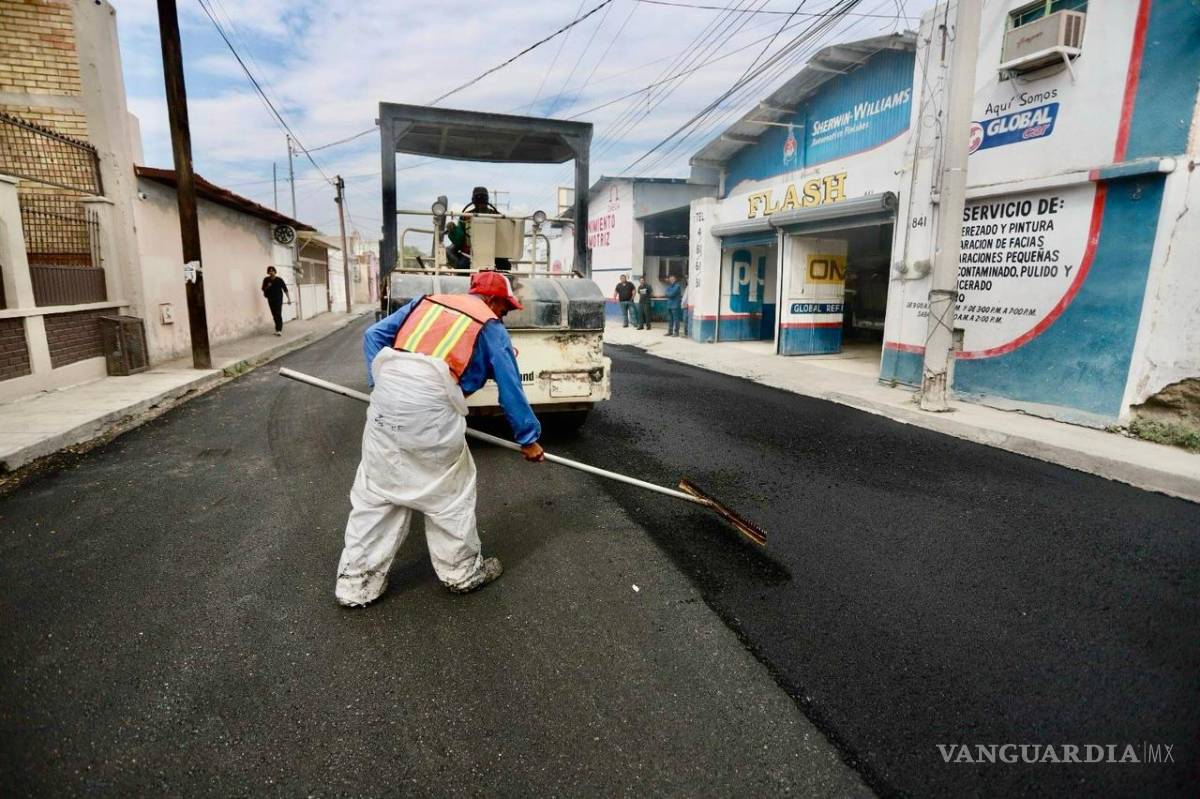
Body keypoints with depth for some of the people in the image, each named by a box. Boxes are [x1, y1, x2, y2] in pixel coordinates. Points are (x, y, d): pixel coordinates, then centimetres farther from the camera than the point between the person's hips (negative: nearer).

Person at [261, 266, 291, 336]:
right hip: (270, 300, 4)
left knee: (278, 314, -12)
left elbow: (285, 289, -3)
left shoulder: (279, 280, -7)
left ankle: (279, 330, -15)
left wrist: (289, 299, -5)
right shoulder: (266, 280, 1)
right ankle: (278, 328, 19)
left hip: (278, 299, -4)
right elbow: (263, 289, 10)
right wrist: (267, 287, -13)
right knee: (274, 315, 8)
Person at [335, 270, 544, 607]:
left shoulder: (427, 301, 23)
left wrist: (380, 383, 19)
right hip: (429, 405, -5)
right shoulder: (491, 327, 10)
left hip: (387, 393, 5)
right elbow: (511, 389, 11)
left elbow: (374, 334, 17)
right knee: (449, 491, 13)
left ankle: (356, 582, 25)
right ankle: (462, 571, 29)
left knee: (374, 492, 15)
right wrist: (528, 438, 20)